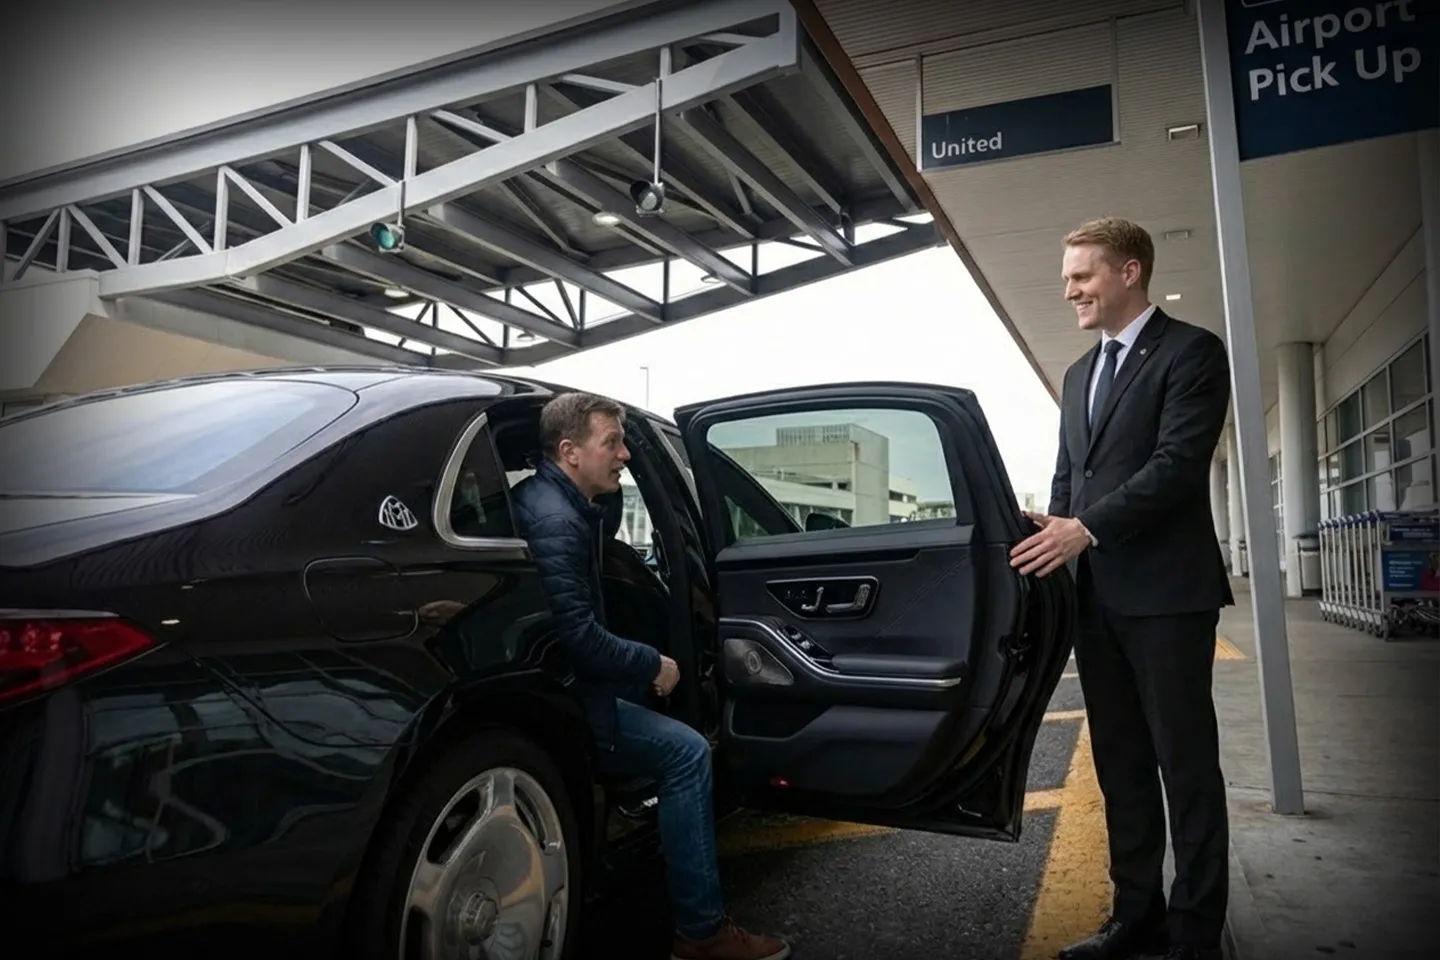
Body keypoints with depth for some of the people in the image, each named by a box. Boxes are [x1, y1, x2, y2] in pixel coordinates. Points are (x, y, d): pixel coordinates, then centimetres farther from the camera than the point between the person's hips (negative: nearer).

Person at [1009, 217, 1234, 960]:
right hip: (1096, 594, 7)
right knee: (1120, 764, 12)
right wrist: (1054, 539, 4)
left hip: (1166, 591, -7)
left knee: (1185, 762, 2)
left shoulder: (1191, 351, -3)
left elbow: (1179, 461, -15)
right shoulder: (1080, 374, 19)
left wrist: (1087, 528, -20)